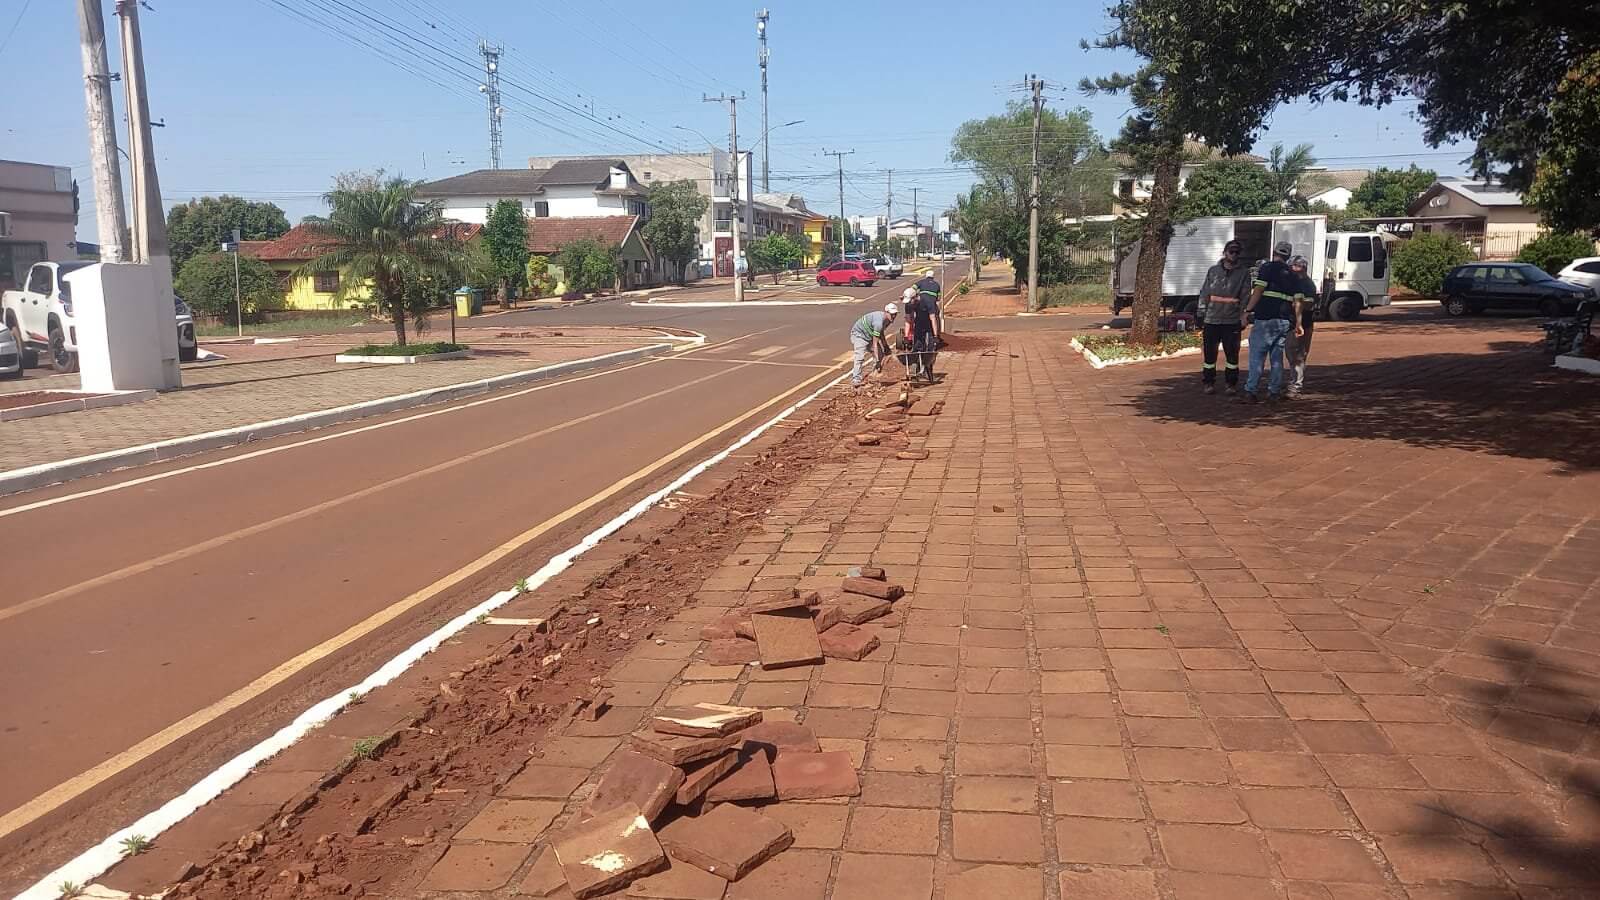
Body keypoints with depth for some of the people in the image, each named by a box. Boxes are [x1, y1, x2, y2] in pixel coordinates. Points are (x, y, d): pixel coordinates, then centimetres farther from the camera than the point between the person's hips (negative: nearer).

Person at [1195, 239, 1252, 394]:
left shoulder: (1244, 272, 6)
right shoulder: (1213, 271, 11)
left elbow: (1245, 296, 2)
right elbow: (1204, 293, 12)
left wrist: (1243, 316, -6)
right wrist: (1201, 312, 6)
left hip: (1232, 321, -1)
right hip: (1211, 319, 1)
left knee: (1232, 354, 1)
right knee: (1209, 353, 3)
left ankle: (1232, 384, 11)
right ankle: (1209, 383, 12)